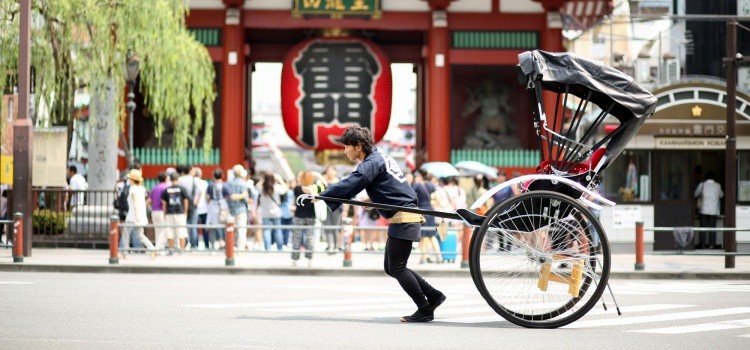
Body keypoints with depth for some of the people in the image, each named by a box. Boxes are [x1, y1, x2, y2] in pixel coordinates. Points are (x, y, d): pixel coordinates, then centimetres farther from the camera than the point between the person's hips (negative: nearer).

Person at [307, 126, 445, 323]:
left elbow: (349, 185, -22)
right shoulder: (380, 158, 17)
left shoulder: (372, 164, -14)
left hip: (404, 219, -10)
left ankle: (425, 310, -1)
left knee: (396, 268, -6)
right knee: (391, 267, 12)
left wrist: (320, 196, -21)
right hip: (404, 217, 10)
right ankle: (434, 296, 15)